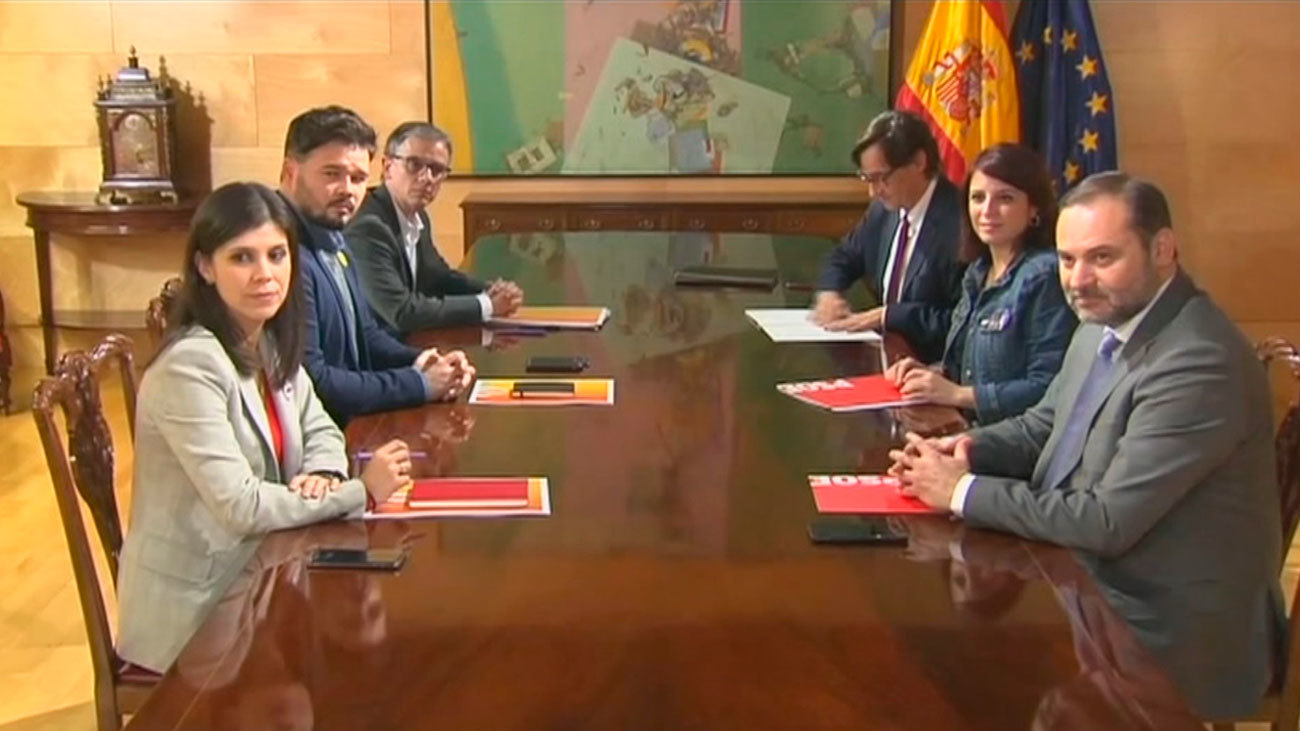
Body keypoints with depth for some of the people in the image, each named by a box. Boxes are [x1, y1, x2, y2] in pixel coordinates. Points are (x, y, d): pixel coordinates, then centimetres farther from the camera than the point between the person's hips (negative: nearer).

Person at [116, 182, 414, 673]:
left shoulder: (272, 345, 2)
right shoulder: (190, 364, -23)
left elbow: (321, 431, 12)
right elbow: (240, 506, -25)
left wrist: (322, 476, -10)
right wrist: (359, 491, -19)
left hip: (254, 575, 7)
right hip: (197, 610, -7)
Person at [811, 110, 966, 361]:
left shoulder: (958, 223, -20)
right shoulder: (885, 207, 4)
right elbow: (844, 257, 20)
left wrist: (887, 316, -22)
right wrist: (829, 293, -1)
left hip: (931, 365, -8)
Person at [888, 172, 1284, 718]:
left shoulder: (1200, 364, -26)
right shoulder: (1105, 322, 2)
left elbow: (1107, 523, -27)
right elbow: (1044, 425, 15)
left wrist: (964, 491, -19)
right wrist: (971, 449, -5)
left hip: (1161, 632, -8)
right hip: (1083, 577, 8)